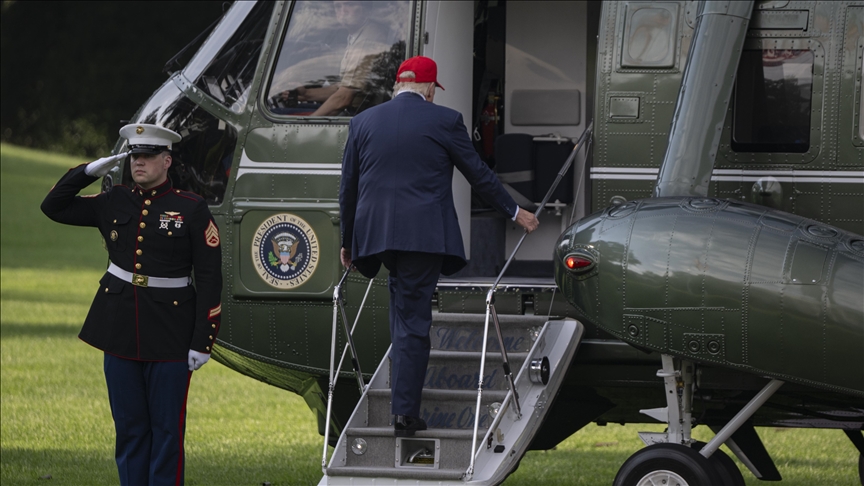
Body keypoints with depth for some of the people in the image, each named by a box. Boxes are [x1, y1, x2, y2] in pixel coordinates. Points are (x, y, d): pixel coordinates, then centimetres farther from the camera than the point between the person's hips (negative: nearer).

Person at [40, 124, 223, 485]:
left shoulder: (191, 209, -4)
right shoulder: (115, 204, 8)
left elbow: (210, 278, -6)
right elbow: (53, 206, 15)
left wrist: (202, 341, -10)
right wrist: (90, 171, 3)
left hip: (169, 334, -4)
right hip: (120, 330, 4)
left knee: (166, 428, 1)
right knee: (129, 427, 8)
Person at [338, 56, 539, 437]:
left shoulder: (363, 123, 8)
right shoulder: (444, 121, -1)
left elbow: (348, 187, 12)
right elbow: (478, 173, 6)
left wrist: (347, 241, 22)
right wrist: (515, 212, 20)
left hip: (376, 234, 4)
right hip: (423, 234, -4)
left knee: (404, 308, 22)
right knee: (412, 319, -2)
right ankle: (405, 412, -4)